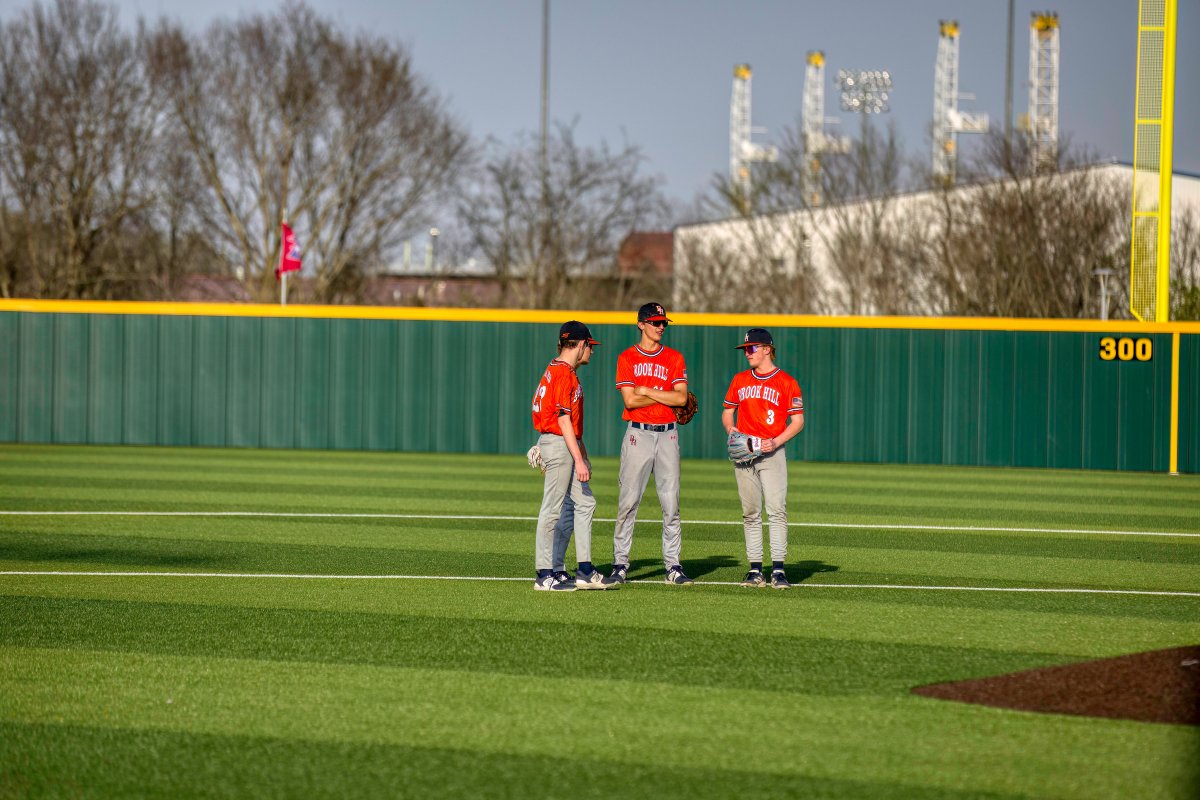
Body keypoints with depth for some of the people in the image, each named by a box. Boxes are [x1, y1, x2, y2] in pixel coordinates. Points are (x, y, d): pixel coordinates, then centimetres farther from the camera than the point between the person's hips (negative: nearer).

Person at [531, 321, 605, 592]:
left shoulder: (558, 370, 17)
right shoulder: (564, 374, -15)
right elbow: (563, 420, -20)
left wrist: (582, 453, 26)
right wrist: (579, 460, -22)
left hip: (568, 445, 11)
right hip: (558, 445, -11)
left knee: (584, 503, 11)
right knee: (552, 510, -6)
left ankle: (585, 572, 12)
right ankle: (544, 576, -3)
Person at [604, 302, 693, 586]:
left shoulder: (674, 358, 9)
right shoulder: (627, 358, 3)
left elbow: (681, 397, -4)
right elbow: (630, 400, -9)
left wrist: (647, 391, -6)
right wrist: (665, 395, -6)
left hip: (667, 435, 2)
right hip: (638, 434, -2)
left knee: (671, 504, 2)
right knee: (628, 502, -4)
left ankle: (673, 566, 6)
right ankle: (620, 565, 0)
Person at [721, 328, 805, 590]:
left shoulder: (786, 382, 1)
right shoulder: (740, 380, 13)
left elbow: (798, 421, 0)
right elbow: (727, 412, 20)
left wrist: (776, 442, -14)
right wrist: (730, 428, -3)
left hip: (772, 452, -4)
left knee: (777, 510, -13)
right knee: (750, 513, 5)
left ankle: (778, 570, -15)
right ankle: (755, 569, 8)